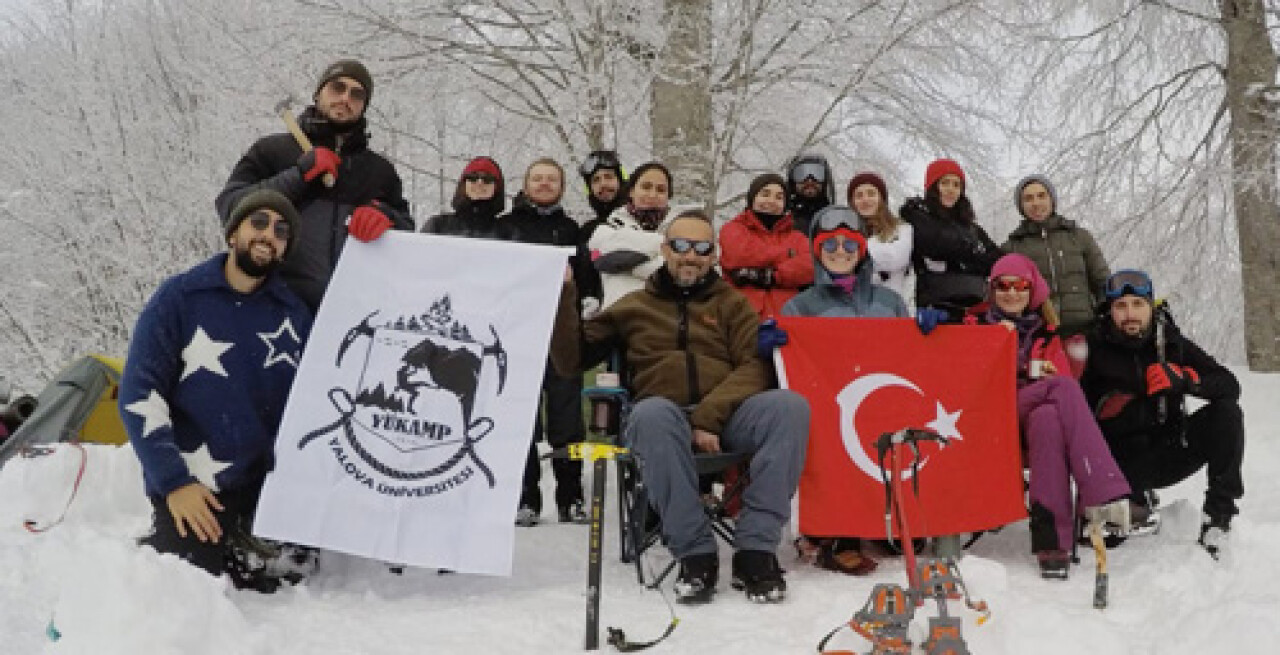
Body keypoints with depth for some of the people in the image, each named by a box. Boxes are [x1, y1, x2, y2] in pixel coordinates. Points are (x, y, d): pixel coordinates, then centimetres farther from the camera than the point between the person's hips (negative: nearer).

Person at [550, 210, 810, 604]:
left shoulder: (732, 303, 21)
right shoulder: (634, 306, 22)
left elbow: (753, 367, 4)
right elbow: (572, 360, 17)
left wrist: (710, 416, -14)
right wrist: (562, 294, 4)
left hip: (727, 417, 1)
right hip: (665, 417, -1)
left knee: (790, 405, -30)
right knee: (650, 413, -38)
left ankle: (755, 549, -29)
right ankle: (695, 553, -30)